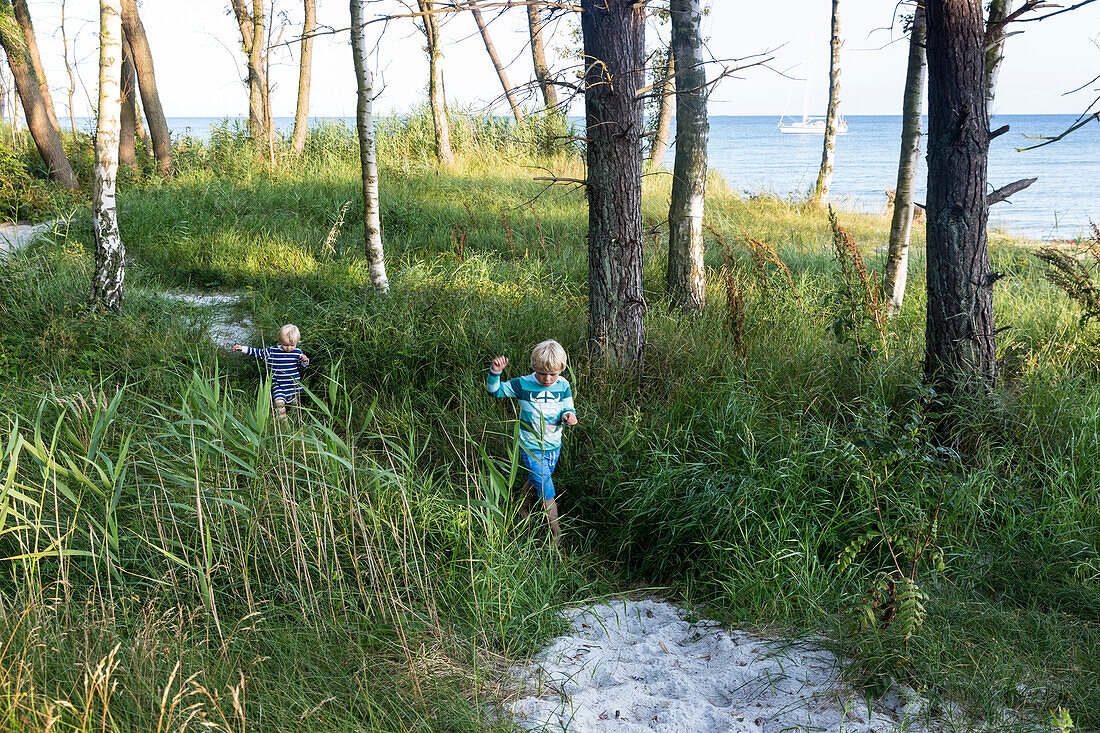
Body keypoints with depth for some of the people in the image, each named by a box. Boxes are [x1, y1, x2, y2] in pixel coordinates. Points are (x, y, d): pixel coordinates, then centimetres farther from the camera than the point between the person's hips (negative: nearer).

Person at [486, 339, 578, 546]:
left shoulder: (563, 386, -6)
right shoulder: (523, 385, -15)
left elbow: (568, 409, 3)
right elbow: (494, 390, -9)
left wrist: (568, 416, -21)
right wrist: (495, 372, -28)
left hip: (553, 445, 4)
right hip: (531, 447, -4)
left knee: (535, 481, 23)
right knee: (546, 489, -6)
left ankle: (522, 508, 51)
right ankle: (555, 531, 9)